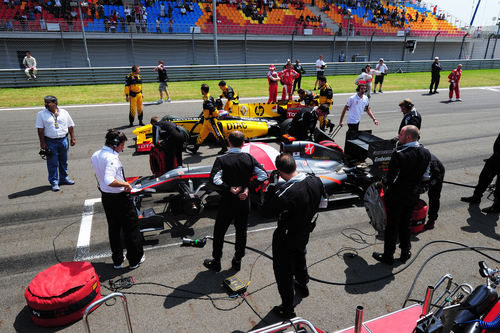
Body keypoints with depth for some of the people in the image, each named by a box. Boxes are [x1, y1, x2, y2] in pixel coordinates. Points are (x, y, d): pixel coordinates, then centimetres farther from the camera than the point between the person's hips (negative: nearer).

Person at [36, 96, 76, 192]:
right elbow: (40, 129, -4)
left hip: (63, 140, 3)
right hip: (50, 142, -2)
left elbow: (70, 126, 10)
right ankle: (54, 182, 9)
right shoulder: (41, 114, -1)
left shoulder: (64, 112, 5)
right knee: (53, 163, 0)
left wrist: (73, 138, 4)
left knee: (64, 162, 13)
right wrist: (42, 142, -10)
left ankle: (64, 178, 28)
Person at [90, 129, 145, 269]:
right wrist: (125, 184, -24)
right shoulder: (112, 158, -25)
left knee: (113, 229, 20)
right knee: (131, 229, 9)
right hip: (120, 198, -8)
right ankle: (135, 260, 22)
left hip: (105, 197, 8)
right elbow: (109, 180, -36)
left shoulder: (95, 156, 4)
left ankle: (117, 260, 31)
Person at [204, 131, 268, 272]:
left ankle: (216, 262, 27)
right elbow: (263, 175, -11)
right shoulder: (249, 158, -5)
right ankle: (238, 261, 31)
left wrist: (229, 189, -22)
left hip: (227, 202, -2)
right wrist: (248, 189, -13)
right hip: (244, 202, 3)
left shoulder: (222, 160, -13)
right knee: (241, 231, 19)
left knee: (219, 231, 15)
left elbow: (214, 178, -28)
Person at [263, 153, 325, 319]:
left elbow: (268, 208, -25)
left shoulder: (286, 192, -37)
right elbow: (322, 197, 5)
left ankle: (287, 308, 28)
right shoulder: (315, 180, -14)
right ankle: (303, 285, 59)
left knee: (284, 271, 12)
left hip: (286, 238, -7)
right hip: (305, 231, 7)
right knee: (299, 257, 34)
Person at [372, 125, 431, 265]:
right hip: (413, 195, 6)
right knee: (405, 224, 23)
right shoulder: (426, 153, -4)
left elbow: (391, 178, -24)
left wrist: (383, 182, -4)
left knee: (392, 226, 9)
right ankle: (405, 252, 37)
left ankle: (388, 256, 23)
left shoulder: (399, 154, -27)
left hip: (396, 196, -6)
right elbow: (425, 175, 6)